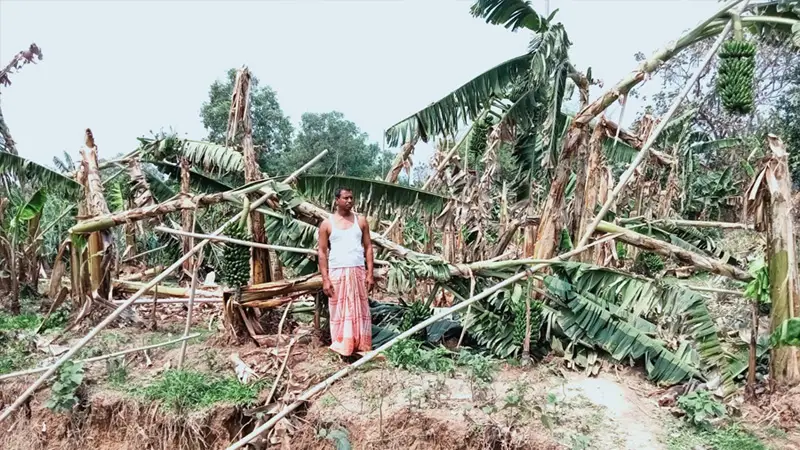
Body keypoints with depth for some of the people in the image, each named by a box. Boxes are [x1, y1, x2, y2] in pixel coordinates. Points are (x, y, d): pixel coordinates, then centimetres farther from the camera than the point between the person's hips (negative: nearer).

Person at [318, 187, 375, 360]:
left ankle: (360, 347, 10)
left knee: (359, 310, 4)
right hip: (337, 273, -1)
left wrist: (370, 273, -1)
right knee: (340, 311, 3)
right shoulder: (327, 223, 1)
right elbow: (322, 252, 0)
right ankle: (343, 348, 10)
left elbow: (368, 247, 6)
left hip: (358, 271, 2)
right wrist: (325, 279, -7)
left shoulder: (360, 220, 6)